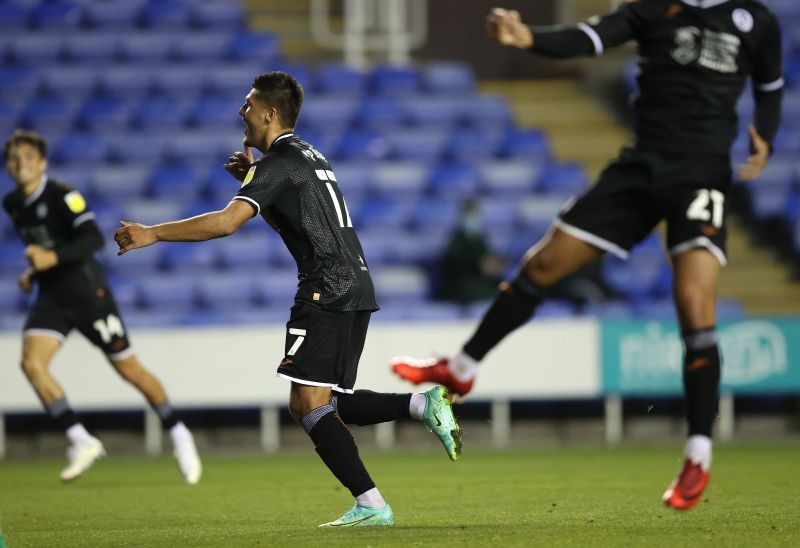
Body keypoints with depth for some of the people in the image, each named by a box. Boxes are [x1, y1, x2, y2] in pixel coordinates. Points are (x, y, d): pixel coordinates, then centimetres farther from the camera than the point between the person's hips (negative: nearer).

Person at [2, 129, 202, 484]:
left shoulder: (62, 196, -15)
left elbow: (94, 239, -26)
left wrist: (53, 258, -38)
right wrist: (33, 272, 11)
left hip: (87, 293, -6)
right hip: (50, 298, 6)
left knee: (128, 369, 2)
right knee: (31, 363, -18)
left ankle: (178, 435, 22)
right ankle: (81, 442, -12)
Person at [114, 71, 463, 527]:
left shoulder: (279, 163, -9)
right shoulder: (310, 155, 21)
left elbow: (226, 222, -20)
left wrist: (152, 234, -15)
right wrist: (252, 178, 22)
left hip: (326, 291, -10)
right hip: (356, 286, 10)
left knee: (309, 403, -12)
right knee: (328, 405, 15)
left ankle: (371, 504, -20)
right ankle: (423, 404, 2)